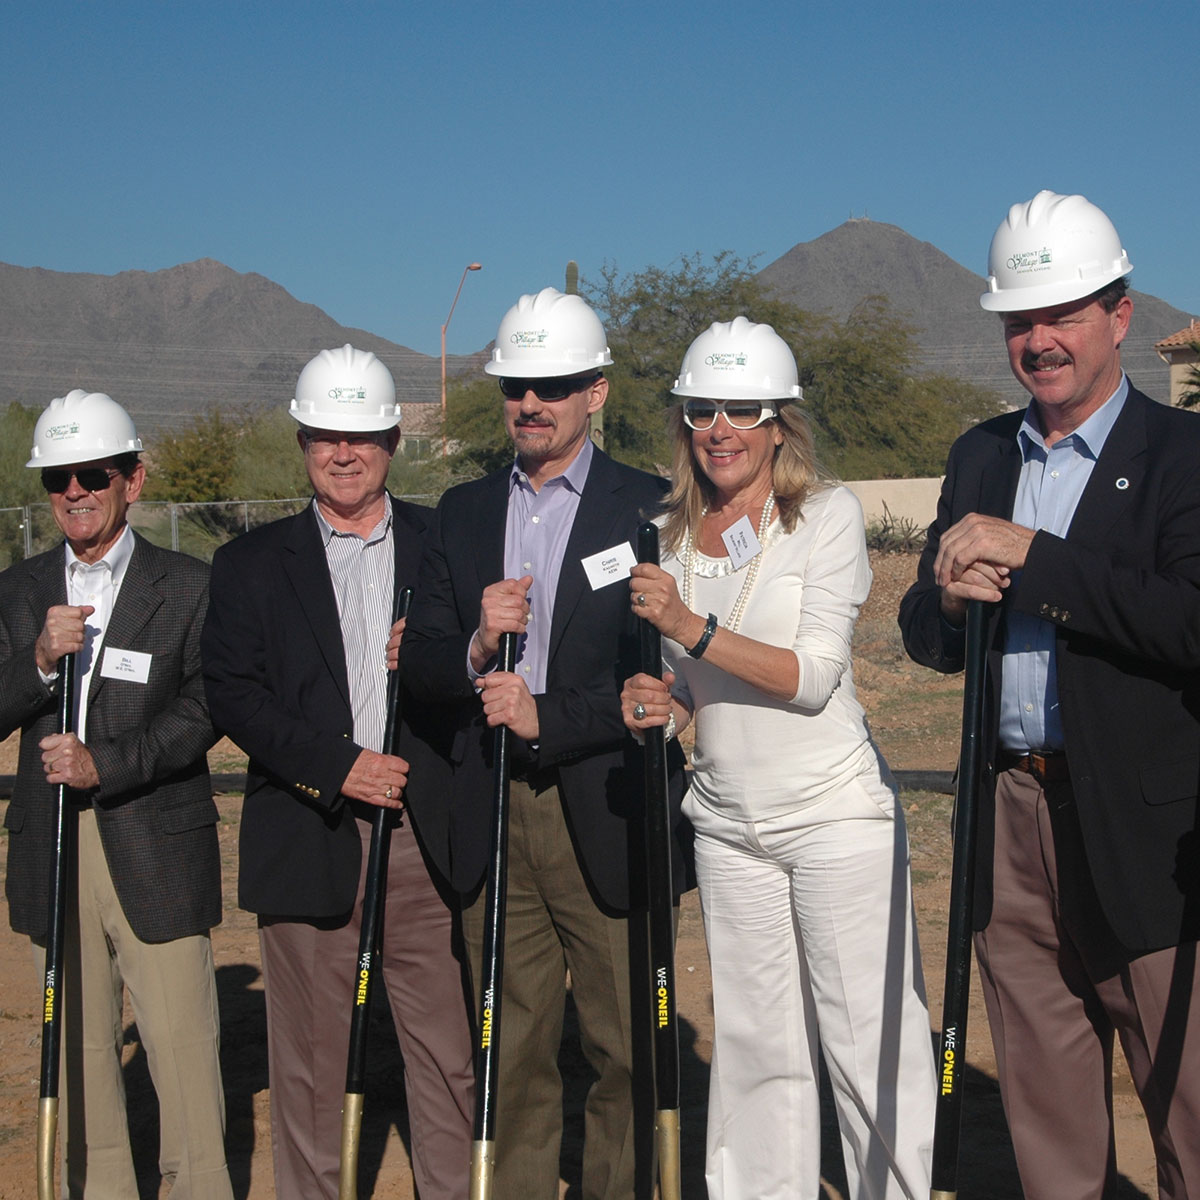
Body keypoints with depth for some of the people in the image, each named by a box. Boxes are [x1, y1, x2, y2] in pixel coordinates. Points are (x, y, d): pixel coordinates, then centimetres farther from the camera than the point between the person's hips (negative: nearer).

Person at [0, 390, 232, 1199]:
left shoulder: (189, 588, 0)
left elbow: (202, 714, -9)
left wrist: (104, 764, -19)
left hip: (156, 853, -4)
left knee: (184, 1046, -3)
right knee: (78, 1051, 12)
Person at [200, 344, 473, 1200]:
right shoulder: (252, 564, 8)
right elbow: (231, 693, -2)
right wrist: (335, 766, -12)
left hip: (429, 838, 0)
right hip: (307, 842, 0)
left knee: (451, 1050, 5)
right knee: (309, 1057, 8)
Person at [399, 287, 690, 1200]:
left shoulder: (647, 509, -2)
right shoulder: (464, 513, 12)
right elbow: (419, 664, 8)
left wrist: (547, 718, -17)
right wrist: (474, 645, -12)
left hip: (604, 819, -4)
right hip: (492, 823, 4)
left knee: (622, 1047, 4)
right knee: (513, 1051, 11)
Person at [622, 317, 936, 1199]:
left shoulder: (829, 514, -6)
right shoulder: (676, 535, 8)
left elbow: (813, 676, -14)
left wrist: (693, 627, -23)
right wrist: (658, 703, -5)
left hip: (835, 811, -4)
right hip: (728, 820, 5)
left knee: (868, 1036, -1)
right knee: (755, 1043, 9)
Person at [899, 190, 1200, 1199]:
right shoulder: (980, 457, 12)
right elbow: (924, 635, 12)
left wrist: (1034, 555, -22)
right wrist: (949, 598, -10)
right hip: (1012, 817, 5)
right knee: (1044, 1102, 15)